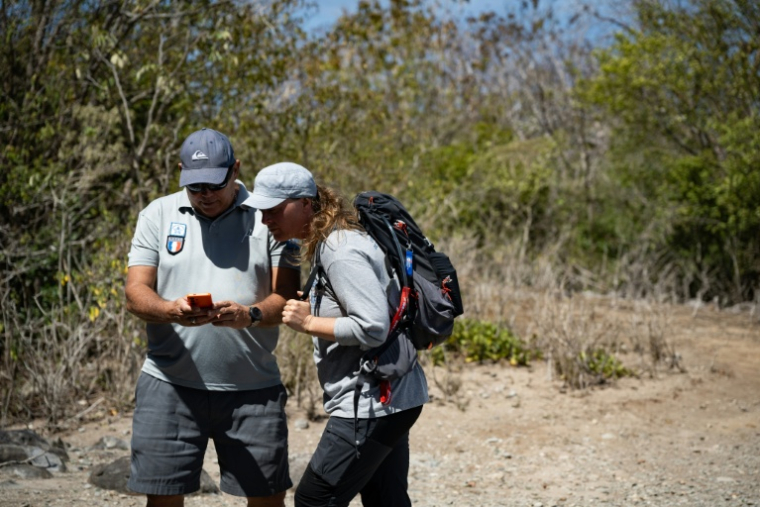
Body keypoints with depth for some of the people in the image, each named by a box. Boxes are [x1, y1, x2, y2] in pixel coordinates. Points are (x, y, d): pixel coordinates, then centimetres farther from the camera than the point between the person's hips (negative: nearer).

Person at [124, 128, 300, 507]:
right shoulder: (158, 214, 8)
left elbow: (287, 297, -3)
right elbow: (136, 292, 0)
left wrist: (250, 315, -24)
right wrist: (170, 310, -22)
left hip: (252, 388, 0)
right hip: (170, 384, 1)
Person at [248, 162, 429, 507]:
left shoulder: (341, 252, -19)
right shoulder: (331, 242, 12)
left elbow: (372, 327, -26)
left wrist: (308, 323, -16)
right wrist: (315, 308, 8)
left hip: (373, 404, -10)